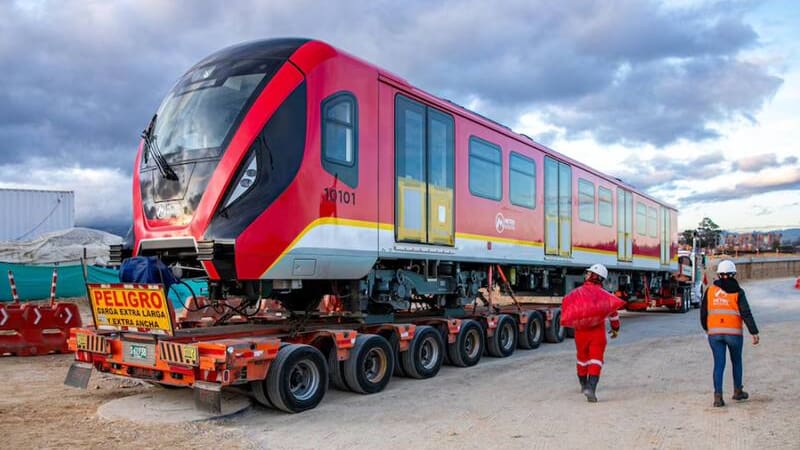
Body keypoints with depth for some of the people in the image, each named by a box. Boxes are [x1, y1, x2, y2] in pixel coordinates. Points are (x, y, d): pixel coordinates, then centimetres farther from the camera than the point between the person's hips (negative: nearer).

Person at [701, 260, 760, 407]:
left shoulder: (710, 290, 5)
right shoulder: (737, 292, -2)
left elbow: (703, 313, 10)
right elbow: (746, 314, -10)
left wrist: (706, 328, 24)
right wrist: (754, 333, -9)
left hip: (714, 333, 1)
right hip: (734, 333, -1)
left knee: (719, 364, 2)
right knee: (736, 361, 19)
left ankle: (718, 396, -7)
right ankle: (738, 392, 31)